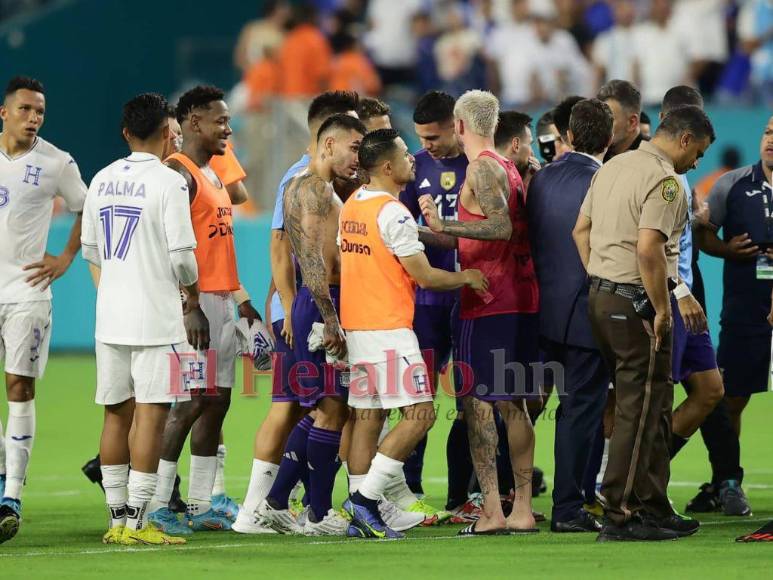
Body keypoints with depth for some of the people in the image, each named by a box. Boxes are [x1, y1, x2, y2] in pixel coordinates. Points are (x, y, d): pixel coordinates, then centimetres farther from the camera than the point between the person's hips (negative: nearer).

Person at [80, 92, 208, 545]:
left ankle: (118, 518, 15)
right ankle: (137, 522, -7)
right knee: (151, 416, -4)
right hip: (156, 317, -6)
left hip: (110, 316, 6)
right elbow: (181, 255, -14)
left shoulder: (103, 181, 8)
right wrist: (193, 300, 2)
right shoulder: (168, 181, -11)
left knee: (117, 414, 11)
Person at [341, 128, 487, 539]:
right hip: (389, 329, -9)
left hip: (355, 327, 9)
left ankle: (361, 517, 8)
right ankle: (364, 499, -12)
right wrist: (466, 277, 3)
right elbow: (425, 276, -14)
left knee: (367, 417, 10)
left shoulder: (351, 207, 12)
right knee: (419, 415, -8)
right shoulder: (393, 213, -15)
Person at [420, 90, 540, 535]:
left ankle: (492, 511, -12)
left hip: (488, 301, -9)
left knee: (477, 400, -7)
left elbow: (502, 228, -22)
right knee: (513, 403, 12)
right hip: (522, 298, 9)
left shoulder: (482, 167, -10)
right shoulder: (510, 168, 17)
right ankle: (522, 510, 11)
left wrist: (444, 226, -27)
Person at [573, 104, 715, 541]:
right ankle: (622, 516, -3)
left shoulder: (613, 167, 15)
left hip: (601, 296, 9)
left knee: (653, 408, 16)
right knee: (639, 410, -4)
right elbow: (648, 248, -25)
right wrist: (662, 308, -16)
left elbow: (581, 230, 20)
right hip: (637, 304, -9)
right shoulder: (664, 180, -15)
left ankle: (654, 508, 20)